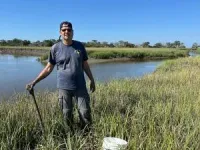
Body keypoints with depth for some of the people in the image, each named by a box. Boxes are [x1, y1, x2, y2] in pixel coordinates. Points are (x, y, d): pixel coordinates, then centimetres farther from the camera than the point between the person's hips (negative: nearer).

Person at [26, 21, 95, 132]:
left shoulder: (80, 46, 3)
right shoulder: (55, 48, -2)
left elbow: (85, 65, 11)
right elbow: (48, 68, 1)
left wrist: (92, 80, 12)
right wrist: (34, 82, -4)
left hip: (80, 86, 1)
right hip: (63, 87, -1)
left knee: (85, 112, 4)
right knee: (67, 115, 9)